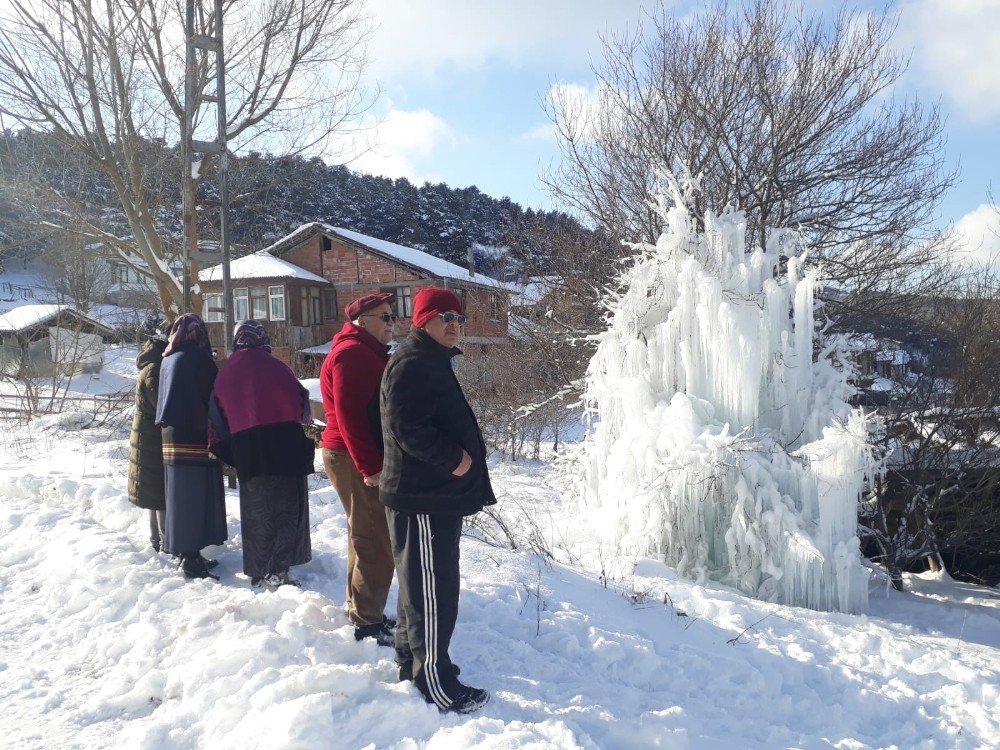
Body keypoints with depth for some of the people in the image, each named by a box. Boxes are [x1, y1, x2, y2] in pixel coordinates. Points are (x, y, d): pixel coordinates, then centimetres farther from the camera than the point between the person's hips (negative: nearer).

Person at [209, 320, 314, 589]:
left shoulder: (225, 374, 10)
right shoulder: (272, 366, -4)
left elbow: (217, 419, 12)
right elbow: (299, 401, -4)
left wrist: (232, 454, 20)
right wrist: (303, 418, 17)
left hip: (246, 449, 4)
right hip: (284, 443, -4)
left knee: (257, 512, 14)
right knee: (287, 509, 3)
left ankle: (258, 571, 20)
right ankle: (276, 570, -6)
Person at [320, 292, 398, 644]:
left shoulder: (368, 353, 19)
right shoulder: (352, 353, -14)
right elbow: (349, 415, -22)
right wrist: (370, 466, -24)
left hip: (363, 460, 11)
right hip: (358, 461, -11)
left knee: (367, 537, 17)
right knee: (375, 542, -7)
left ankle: (363, 612, 28)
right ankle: (368, 623, 2)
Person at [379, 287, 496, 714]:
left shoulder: (433, 361, 18)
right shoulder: (412, 363, -16)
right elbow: (407, 428, -25)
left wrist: (461, 458, 13)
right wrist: (453, 459, -19)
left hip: (437, 494, 11)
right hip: (422, 498, -11)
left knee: (420, 585, 20)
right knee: (433, 591, -5)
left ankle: (414, 663, 33)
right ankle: (436, 684, 4)